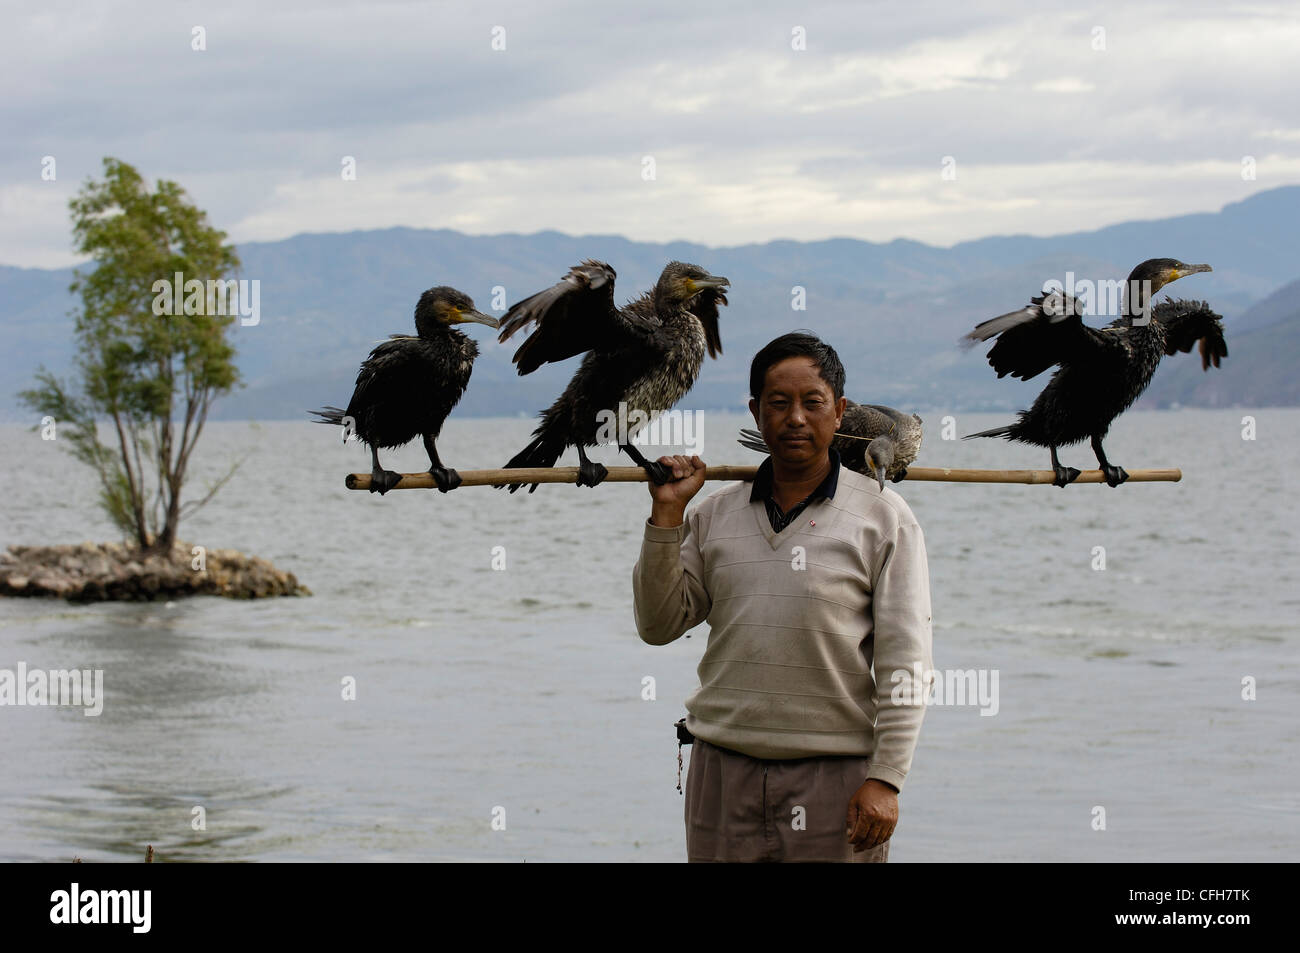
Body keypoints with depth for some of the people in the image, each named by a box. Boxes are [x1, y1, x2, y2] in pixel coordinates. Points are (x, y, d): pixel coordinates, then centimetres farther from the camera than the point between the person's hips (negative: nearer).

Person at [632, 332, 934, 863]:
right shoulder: (715, 515, 11)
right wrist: (666, 515, 1)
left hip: (835, 774, -3)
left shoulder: (883, 518, 1)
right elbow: (658, 626, 9)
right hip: (724, 766, 3)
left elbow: (904, 663, -3)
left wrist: (886, 778, -10)